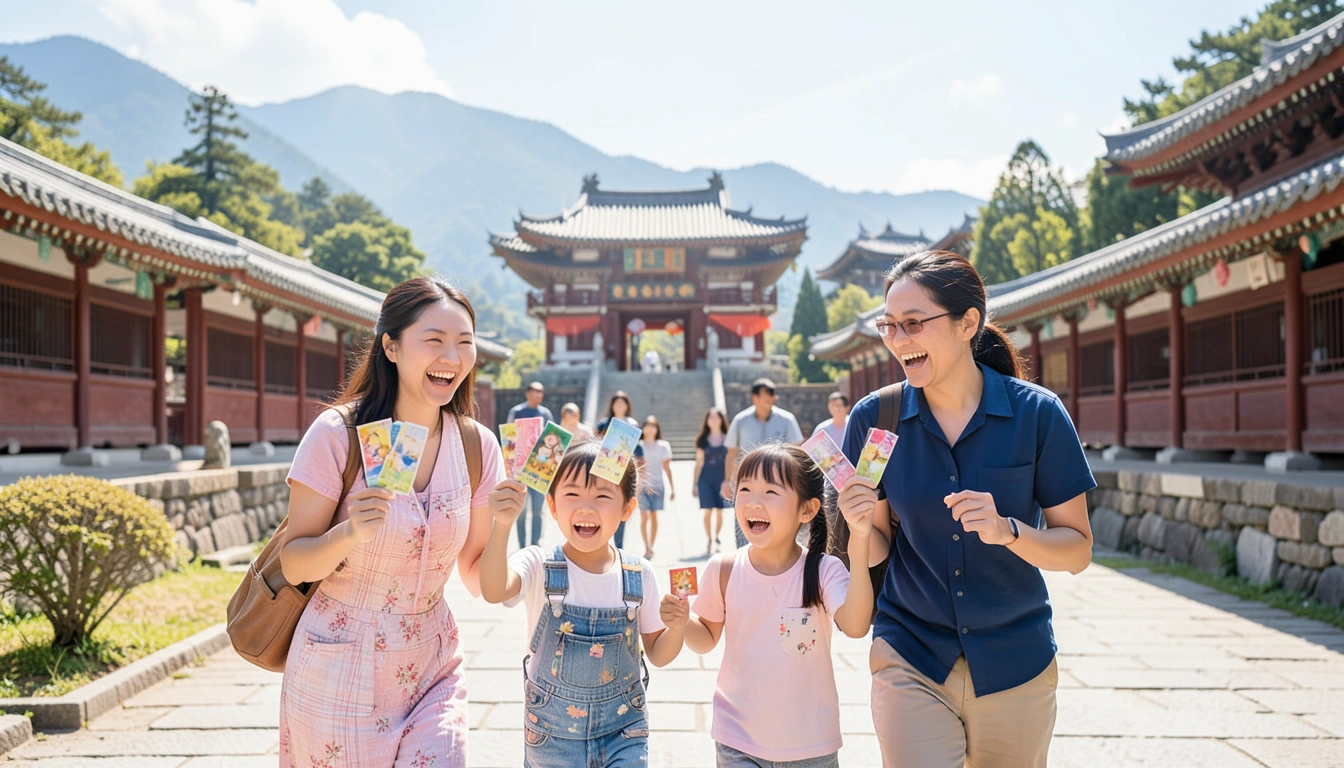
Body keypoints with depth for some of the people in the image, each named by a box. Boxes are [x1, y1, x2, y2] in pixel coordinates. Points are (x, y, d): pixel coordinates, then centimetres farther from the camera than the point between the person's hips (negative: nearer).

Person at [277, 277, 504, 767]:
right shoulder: (338, 434, -14)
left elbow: (478, 581, 1)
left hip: (431, 671, 3)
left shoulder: (477, 445, -3)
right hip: (340, 674, -3)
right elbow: (293, 566, -10)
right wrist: (350, 533, -29)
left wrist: (503, 522, -17)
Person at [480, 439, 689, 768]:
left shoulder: (639, 575, -5)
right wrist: (502, 524, -49)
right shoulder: (539, 566, -12)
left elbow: (658, 655, 5)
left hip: (623, 732, 1)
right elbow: (494, 591, -35)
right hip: (551, 733, -1)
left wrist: (676, 627, -16)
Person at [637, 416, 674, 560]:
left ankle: (650, 547, 12)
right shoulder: (638, 446, 3)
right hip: (641, 485, -2)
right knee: (644, 516, -8)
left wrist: (672, 488, 7)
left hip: (657, 485, 2)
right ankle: (647, 547, -10)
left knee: (654, 516, 4)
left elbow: (667, 467, 9)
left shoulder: (663, 446, 7)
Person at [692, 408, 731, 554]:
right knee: (708, 510, -4)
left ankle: (716, 538, 15)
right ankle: (708, 540, 3)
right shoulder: (703, 440, 9)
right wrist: (694, 484, 8)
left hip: (722, 479, -1)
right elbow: (699, 462, 11)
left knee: (719, 510, 1)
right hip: (705, 479, 1)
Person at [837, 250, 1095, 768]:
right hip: (911, 657, 0)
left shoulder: (1037, 414, -10)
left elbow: (1078, 550, -7)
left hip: (1013, 663, 0)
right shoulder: (874, 418, -6)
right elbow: (876, 553, 1)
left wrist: (1007, 530, -25)